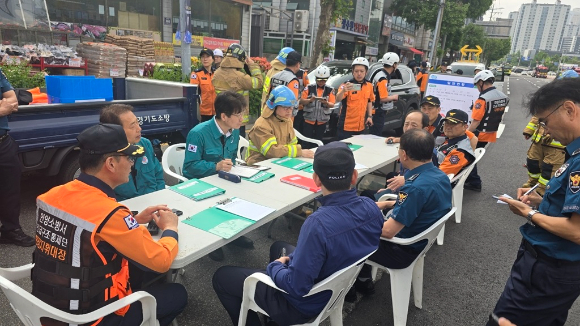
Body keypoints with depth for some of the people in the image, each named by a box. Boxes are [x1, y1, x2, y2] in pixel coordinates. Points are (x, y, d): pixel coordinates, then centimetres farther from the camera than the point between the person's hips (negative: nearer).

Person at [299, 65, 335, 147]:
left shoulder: (330, 90, 1)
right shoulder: (309, 88, -1)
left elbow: (332, 105, -5)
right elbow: (301, 101, -3)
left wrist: (325, 102, -27)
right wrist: (310, 100, -23)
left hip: (322, 121, 1)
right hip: (309, 119, -1)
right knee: (306, 142, -2)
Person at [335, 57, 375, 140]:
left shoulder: (369, 85, 4)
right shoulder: (347, 85, -13)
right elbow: (338, 99, -28)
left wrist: (370, 116, 9)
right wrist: (343, 90, -48)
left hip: (361, 126, 5)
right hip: (346, 126, -5)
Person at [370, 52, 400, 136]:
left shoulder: (381, 74, 9)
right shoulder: (383, 78, -20)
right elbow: (383, 98, -24)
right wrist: (394, 97, -7)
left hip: (378, 111, 9)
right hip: (378, 112, -9)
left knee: (375, 134, 16)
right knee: (376, 135, -2)